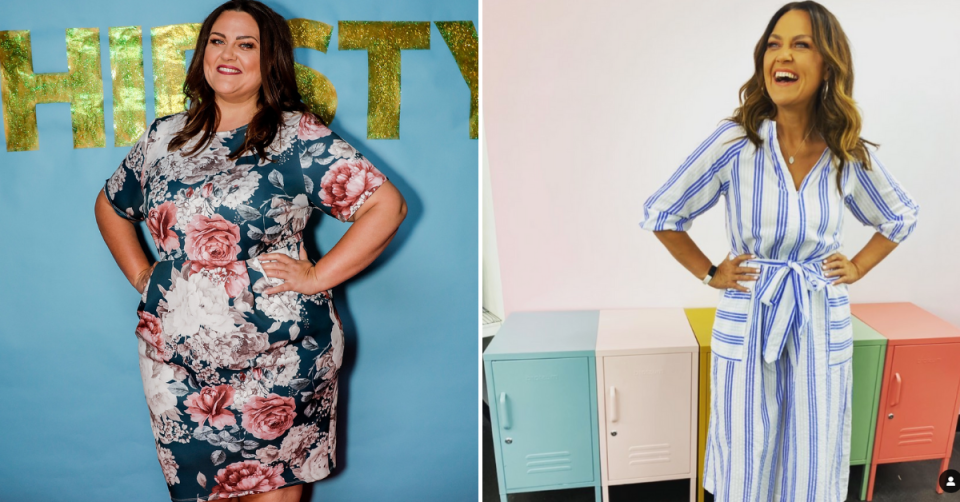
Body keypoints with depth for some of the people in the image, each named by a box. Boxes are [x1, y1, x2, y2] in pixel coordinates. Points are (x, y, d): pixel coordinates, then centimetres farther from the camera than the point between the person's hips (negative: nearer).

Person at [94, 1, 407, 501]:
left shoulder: (298, 137, -6)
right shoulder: (164, 136, 9)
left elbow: (386, 205, -13)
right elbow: (110, 205, 25)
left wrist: (316, 277, -14)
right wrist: (139, 274, 11)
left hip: (278, 364, -4)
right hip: (176, 363, 4)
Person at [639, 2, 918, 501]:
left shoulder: (851, 155, -3)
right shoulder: (736, 141, -12)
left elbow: (901, 217, 17)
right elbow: (660, 213, -2)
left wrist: (858, 267, 7)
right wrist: (710, 274, -1)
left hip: (822, 329, 2)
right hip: (747, 327, -2)